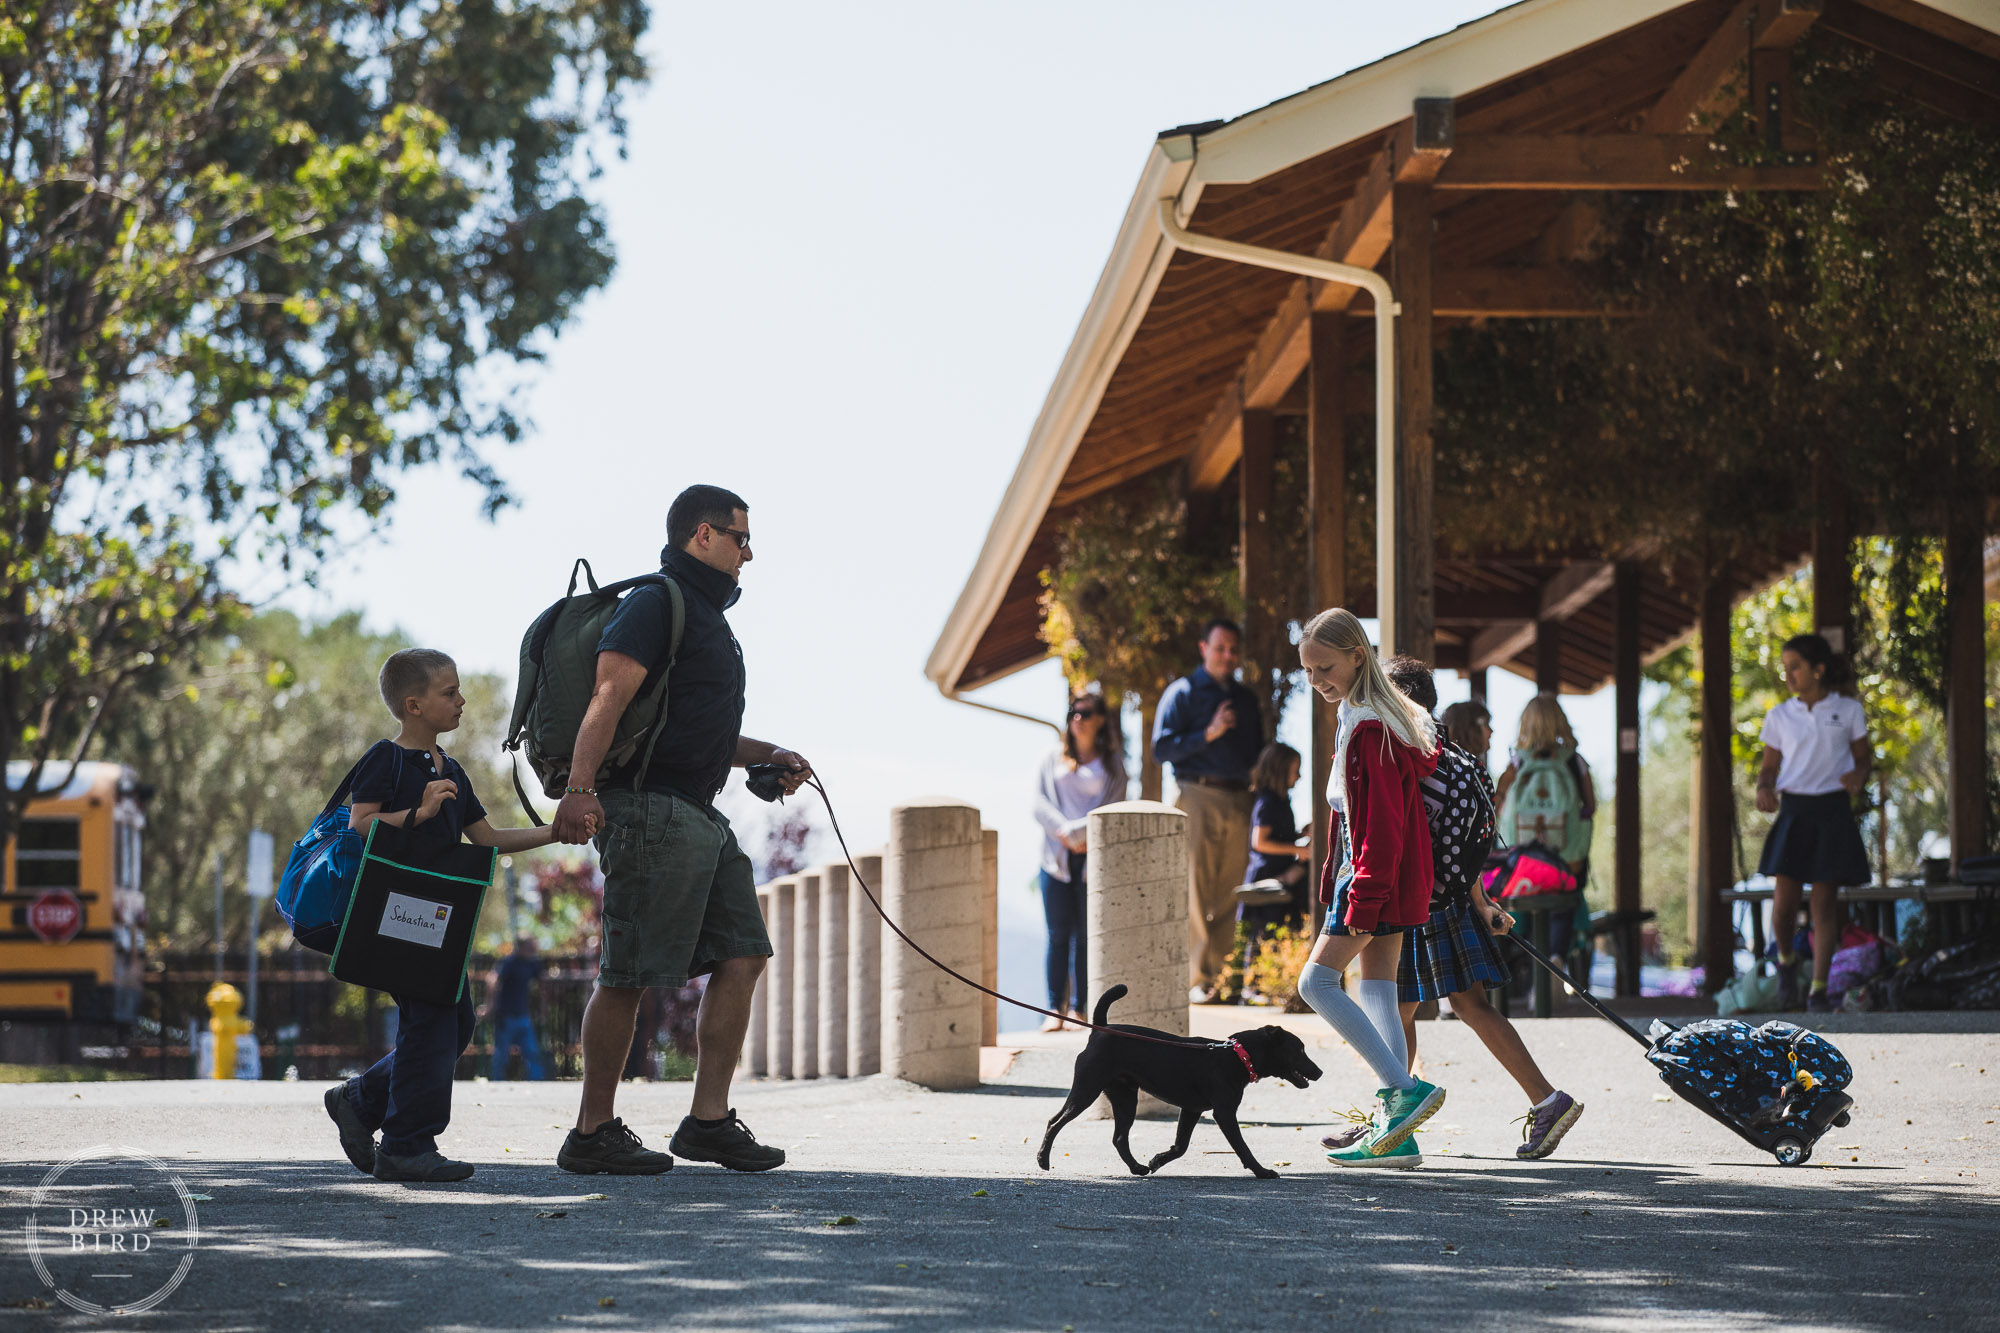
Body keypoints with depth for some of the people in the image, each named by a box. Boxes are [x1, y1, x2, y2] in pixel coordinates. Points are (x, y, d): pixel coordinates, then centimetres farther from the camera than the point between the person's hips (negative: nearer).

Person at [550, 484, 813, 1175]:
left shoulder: (704, 615, 25)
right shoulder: (655, 604, -8)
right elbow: (609, 696, -21)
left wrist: (769, 756, 23)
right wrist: (579, 789, -32)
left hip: (700, 819, 10)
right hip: (651, 809, -10)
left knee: (742, 955, 4)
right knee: (628, 975, -7)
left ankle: (708, 1119, 7)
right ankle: (592, 1134, -1)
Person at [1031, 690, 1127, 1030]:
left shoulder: (1111, 762, 11)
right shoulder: (1054, 759, 13)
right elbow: (1040, 802, 4)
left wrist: (1086, 834, -14)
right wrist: (1064, 831, -11)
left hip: (1093, 856, -1)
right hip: (1057, 855, 1)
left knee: (1086, 935, -2)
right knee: (1058, 935, -3)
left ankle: (1078, 1008, 1)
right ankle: (1054, 1009, -4)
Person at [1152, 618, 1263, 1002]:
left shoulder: (1246, 698, 20)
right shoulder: (1182, 692, 3)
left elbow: (1258, 751, 29)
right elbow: (1162, 747, -6)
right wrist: (1209, 733, -14)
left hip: (1238, 798, 5)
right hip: (1198, 796, -5)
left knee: (1229, 894, 3)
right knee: (1195, 893, -8)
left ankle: (1222, 973, 7)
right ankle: (1196, 980, -9)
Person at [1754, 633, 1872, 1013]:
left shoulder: (1848, 711, 3)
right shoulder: (1779, 717, 6)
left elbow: (1864, 758, 9)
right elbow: (1769, 765, 11)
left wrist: (1858, 777, -14)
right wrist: (1765, 789, -11)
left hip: (1832, 812, -1)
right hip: (1793, 810, 1)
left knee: (1824, 902, -1)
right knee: (1785, 899, -8)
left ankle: (1819, 989, 4)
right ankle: (1786, 961, 22)